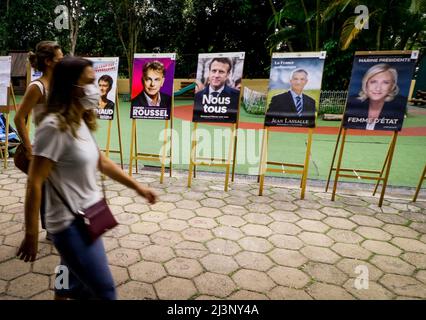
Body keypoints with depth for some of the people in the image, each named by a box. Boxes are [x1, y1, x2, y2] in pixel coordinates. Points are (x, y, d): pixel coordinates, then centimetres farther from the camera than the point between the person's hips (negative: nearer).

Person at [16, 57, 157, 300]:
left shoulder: (81, 123, 6)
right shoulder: (54, 126, -21)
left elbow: (102, 162, 14)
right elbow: (34, 183, -19)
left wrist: (137, 187, 13)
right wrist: (31, 235, -15)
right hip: (71, 224, -8)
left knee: (72, 286, 25)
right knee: (105, 291, 4)